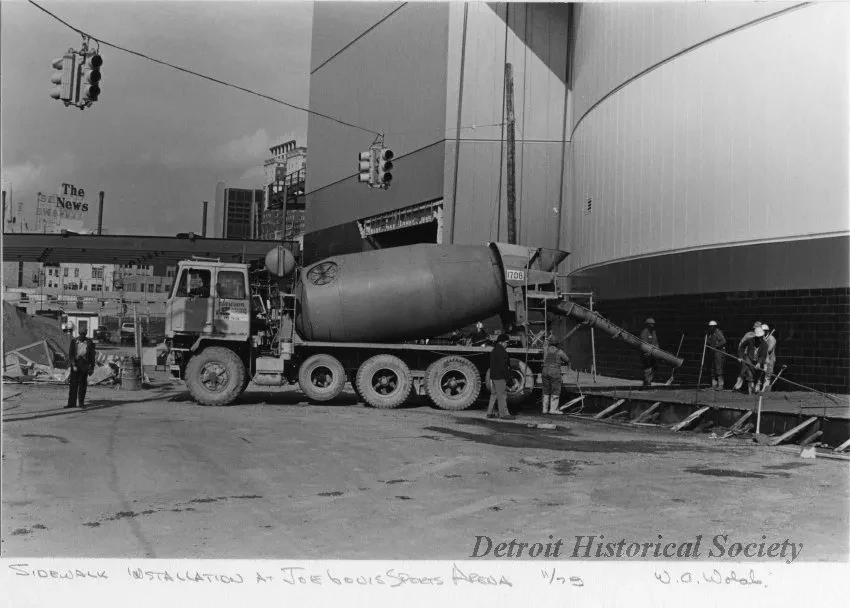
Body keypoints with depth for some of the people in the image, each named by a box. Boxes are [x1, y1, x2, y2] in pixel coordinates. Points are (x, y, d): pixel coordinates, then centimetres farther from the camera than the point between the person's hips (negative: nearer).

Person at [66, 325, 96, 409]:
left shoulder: (89, 343, 4)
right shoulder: (74, 341, 4)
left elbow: (92, 356, 8)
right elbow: (70, 354, 0)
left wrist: (92, 368, 6)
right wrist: (73, 365, -10)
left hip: (84, 366, 0)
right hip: (75, 365, 0)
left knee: (82, 385, 2)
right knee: (73, 385, 0)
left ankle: (81, 402, 10)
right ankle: (72, 403, 2)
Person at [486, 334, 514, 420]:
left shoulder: (494, 350, 17)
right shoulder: (501, 350, -15)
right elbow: (502, 365, -19)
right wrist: (506, 376, -16)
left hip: (492, 376, 10)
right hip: (499, 377, -10)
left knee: (493, 395, 14)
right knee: (502, 395, -6)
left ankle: (489, 413, 15)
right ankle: (503, 414, -5)